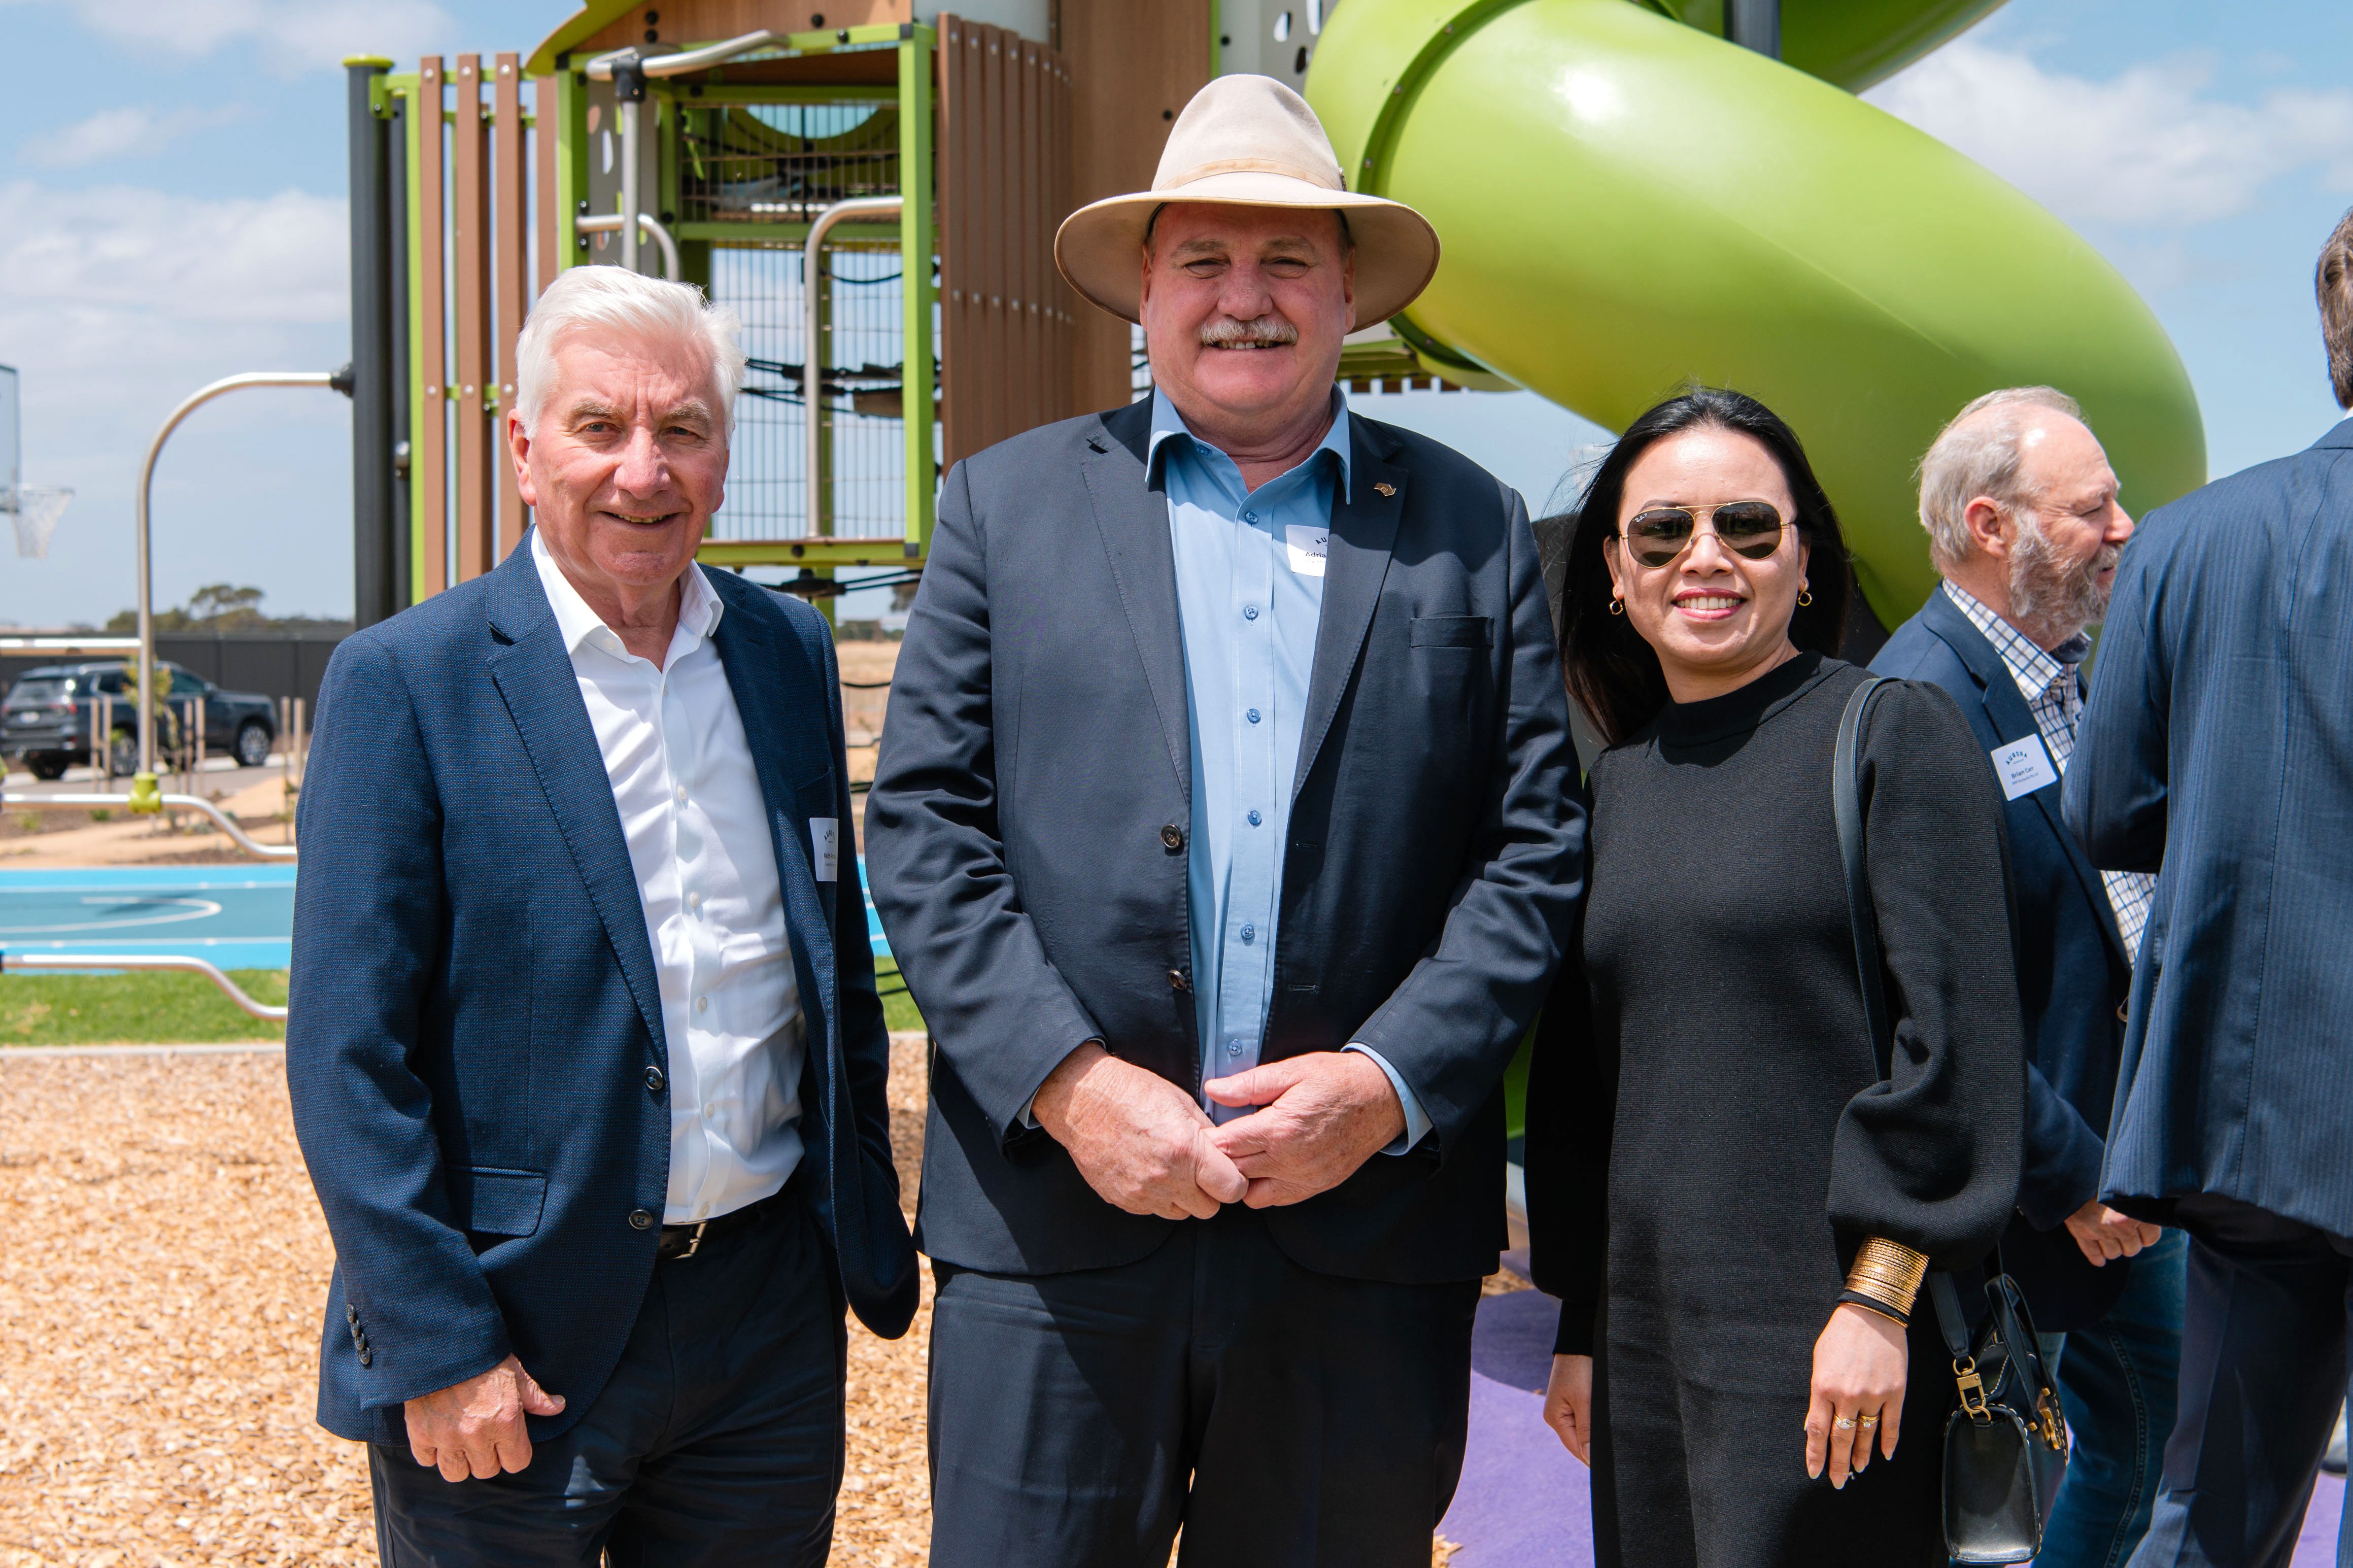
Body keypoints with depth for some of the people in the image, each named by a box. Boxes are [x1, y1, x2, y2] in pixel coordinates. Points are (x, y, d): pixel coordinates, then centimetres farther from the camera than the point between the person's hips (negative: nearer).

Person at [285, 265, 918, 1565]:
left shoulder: (790, 654, 7)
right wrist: (435, 1345, -14)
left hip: (771, 1318, 4)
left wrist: (870, 1236, 12)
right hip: (513, 1350, -4)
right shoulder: (405, 681, -8)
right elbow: (347, 1054, -10)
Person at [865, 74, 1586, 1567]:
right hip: (1059, 1226, 0)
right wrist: (1067, 1081, -11)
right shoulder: (1006, 504, 8)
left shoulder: (1470, 529, 9)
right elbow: (925, 826, 1)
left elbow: (1538, 845, 3)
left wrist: (1390, 1082, -10)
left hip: (1371, 1232, 1)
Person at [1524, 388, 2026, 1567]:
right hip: (1649, 1327, 6)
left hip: (1835, 1335, -5)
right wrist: (1580, 1326, 15)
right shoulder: (1617, 781, 12)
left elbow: (1955, 1035, -10)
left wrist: (1878, 1299, -16)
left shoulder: (1893, 735, -4)